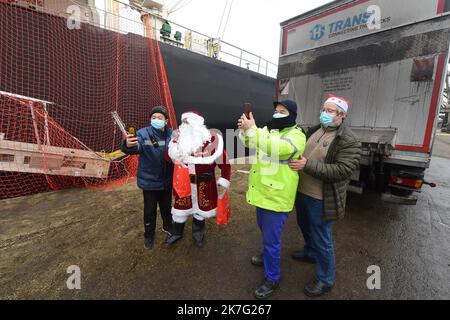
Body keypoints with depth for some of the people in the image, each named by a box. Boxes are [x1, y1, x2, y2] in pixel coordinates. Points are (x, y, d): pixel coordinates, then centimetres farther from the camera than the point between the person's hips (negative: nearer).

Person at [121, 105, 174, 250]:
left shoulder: (171, 134, -5)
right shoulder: (143, 133, -14)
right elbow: (136, 147, -31)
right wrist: (128, 145, -52)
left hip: (167, 180, 3)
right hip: (149, 181, -2)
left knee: (166, 206, 22)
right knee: (150, 209, 13)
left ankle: (167, 226, 48)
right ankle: (149, 235, 37)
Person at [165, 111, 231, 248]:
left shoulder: (212, 139, -17)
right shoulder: (179, 138, -5)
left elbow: (224, 162, -13)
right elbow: (170, 157, 2)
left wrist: (223, 182, -13)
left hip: (204, 183, -2)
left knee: (201, 208, 16)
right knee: (180, 207, 16)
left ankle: (198, 233, 43)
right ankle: (177, 233, 43)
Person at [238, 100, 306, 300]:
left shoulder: (296, 135, -15)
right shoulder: (269, 130, 10)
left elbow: (277, 149, -34)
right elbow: (249, 143, 9)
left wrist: (252, 129, -32)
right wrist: (244, 130, -12)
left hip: (277, 197, -8)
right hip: (263, 192, 8)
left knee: (271, 238, 3)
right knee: (265, 230, 26)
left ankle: (272, 279, 24)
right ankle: (268, 255, 52)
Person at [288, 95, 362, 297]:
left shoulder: (349, 141, -16)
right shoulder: (315, 130, 7)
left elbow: (342, 171, -25)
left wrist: (308, 165, -28)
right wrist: (296, 160, 1)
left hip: (322, 199, -8)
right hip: (302, 192, 8)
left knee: (322, 240, 7)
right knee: (305, 226, 27)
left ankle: (325, 280, 30)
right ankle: (310, 253, 55)